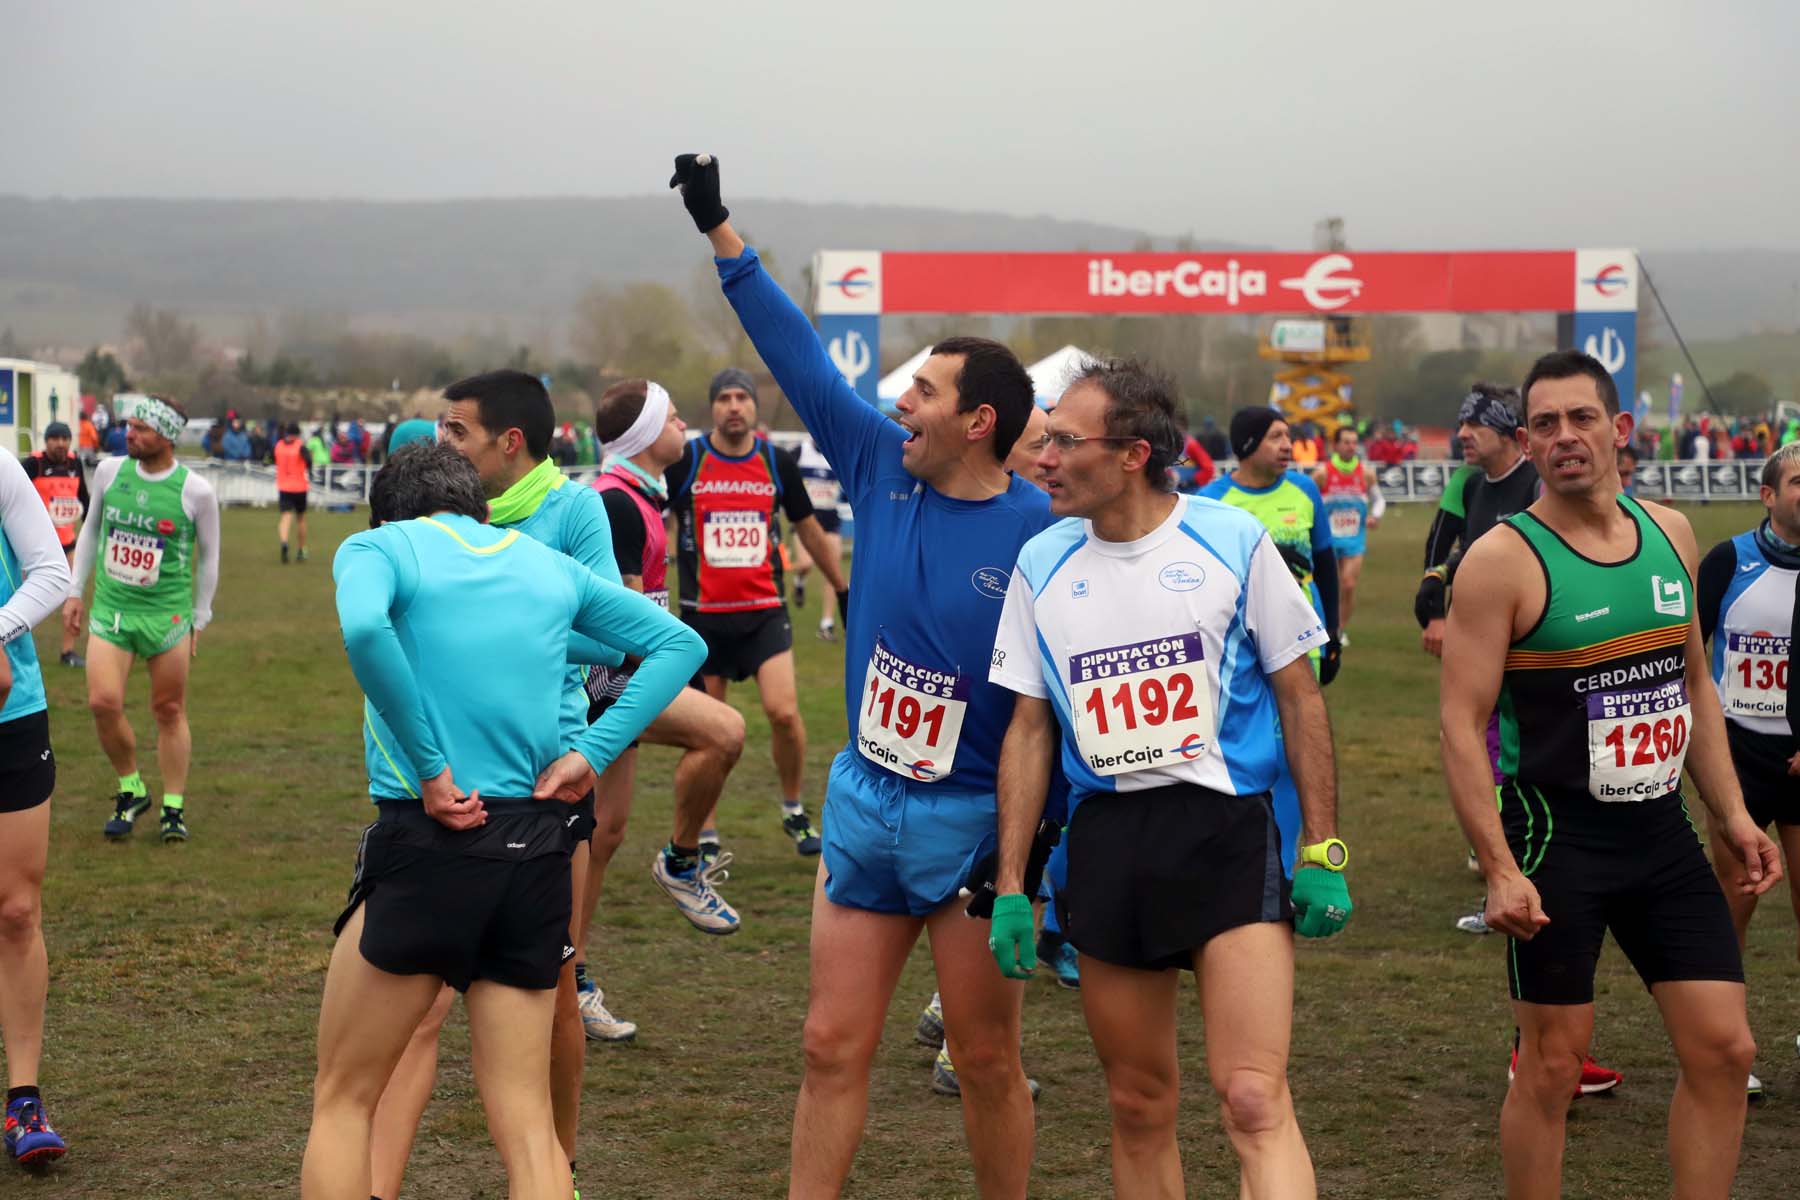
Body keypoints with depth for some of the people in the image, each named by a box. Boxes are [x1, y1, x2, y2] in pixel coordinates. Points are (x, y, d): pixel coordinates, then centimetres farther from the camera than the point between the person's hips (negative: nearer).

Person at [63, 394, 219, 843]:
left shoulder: (196, 490, -8)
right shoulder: (109, 471, 1)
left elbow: (208, 557, 4)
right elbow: (90, 530, 16)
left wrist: (200, 618, 5)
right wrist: (75, 591, 14)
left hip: (168, 613, -2)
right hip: (110, 608, 2)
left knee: (169, 710, 4)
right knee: (103, 702, -11)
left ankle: (173, 808, 17)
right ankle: (131, 791, 12)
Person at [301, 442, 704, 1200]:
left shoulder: (378, 546, 1)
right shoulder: (550, 566, 16)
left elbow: (364, 628, -22)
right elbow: (677, 645, 15)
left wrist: (430, 770, -15)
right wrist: (591, 753, 6)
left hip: (430, 839, -4)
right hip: (537, 852, 4)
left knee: (342, 1101, 12)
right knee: (526, 1125, 9)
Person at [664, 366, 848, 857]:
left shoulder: (777, 463, 2)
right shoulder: (684, 462, -5)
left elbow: (809, 530, 15)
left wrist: (843, 589, 19)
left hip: (764, 611, 1)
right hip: (704, 613, -1)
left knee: (784, 712, -12)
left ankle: (794, 811, 11)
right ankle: (706, 837, 17)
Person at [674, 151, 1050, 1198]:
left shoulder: (1042, 533, -14)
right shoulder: (882, 466, 1)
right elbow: (801, 356, 8)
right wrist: (721, 232, 12)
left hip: (976, 824, -5)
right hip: (864, 804, 5)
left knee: (988, 1062, 5)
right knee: (834, 1045, 8)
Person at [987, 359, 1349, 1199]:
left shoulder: (1231, 541, -4)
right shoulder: (1041, 564, 5)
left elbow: (1298, 697, 2)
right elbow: (1029, 730, 11)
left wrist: (1322, 851, -2)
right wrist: (1010, 887, 7)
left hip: (1228, 835, -3)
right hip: (1105, 842, 4)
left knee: (1254, 1100, -15)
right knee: (1138, 1106, 10)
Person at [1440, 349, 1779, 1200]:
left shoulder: (1670, 533, 6)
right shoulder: (1502, 559, -13)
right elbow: (1462, 726, -15)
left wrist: (1731, 813, 12)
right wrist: (1499, 868, -22)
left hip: (1662, 834, 6)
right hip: (1557, 841, -6)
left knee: (1723, 1049, 5)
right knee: (1552, 1067, 3)